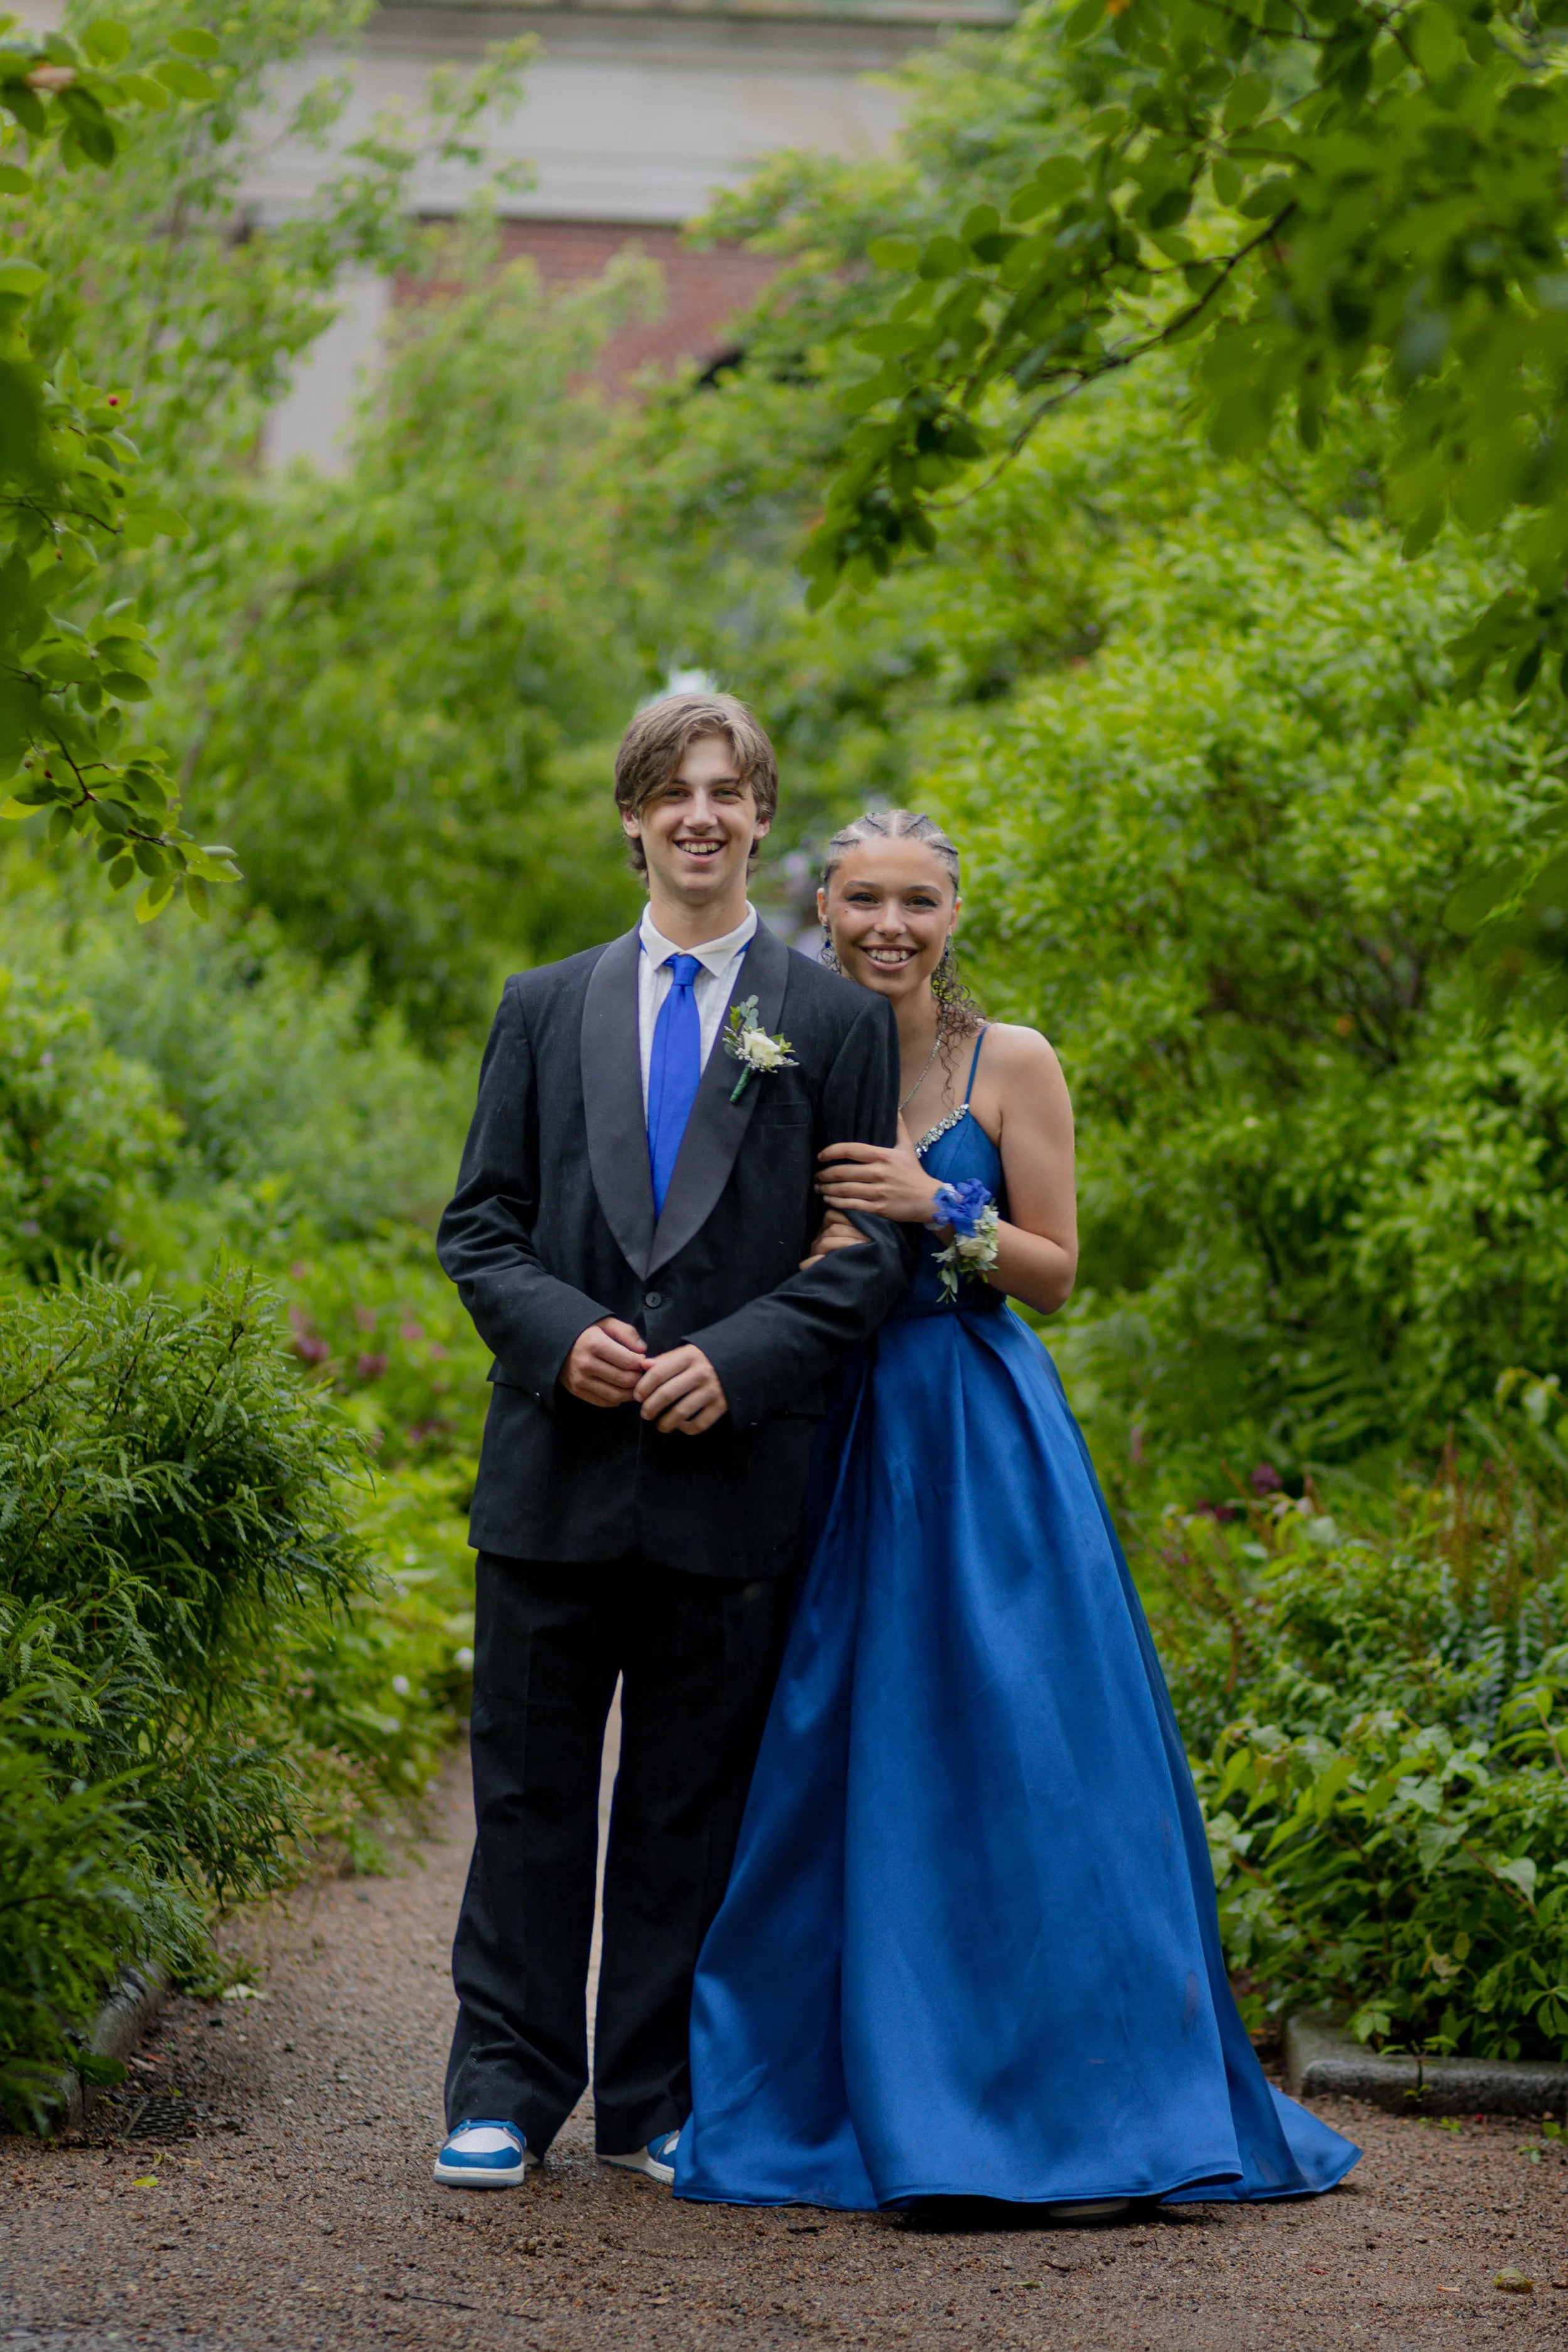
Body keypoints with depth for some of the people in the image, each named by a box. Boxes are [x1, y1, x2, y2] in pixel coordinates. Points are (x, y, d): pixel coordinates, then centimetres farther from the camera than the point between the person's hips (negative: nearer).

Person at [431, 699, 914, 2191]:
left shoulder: (835, 1024, 6)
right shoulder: (544, 1011, 12)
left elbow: (869, 1251, 2)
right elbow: (479, 1225, 10)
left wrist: (738, 1360, -12)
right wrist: (556, 1330, -10)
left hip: (734, 1474, -1)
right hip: (558, 1467, 1)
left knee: (693, 1801, 6)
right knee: (530, 1789, 4)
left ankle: (661, 2101, 15)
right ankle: (506, 2093, 12)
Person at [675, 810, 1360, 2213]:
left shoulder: (1012, 1066, 0)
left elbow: (1055, 1271, -1)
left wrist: (938, 1212, -16)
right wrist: (825, 1250, -10)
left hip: (984, 1446, -3)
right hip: (839, 1444, 3)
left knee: (1023, 1766, -6)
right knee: (843, 1769, 1)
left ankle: (1076, 2111, 0)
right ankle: (875, 2106, 10)